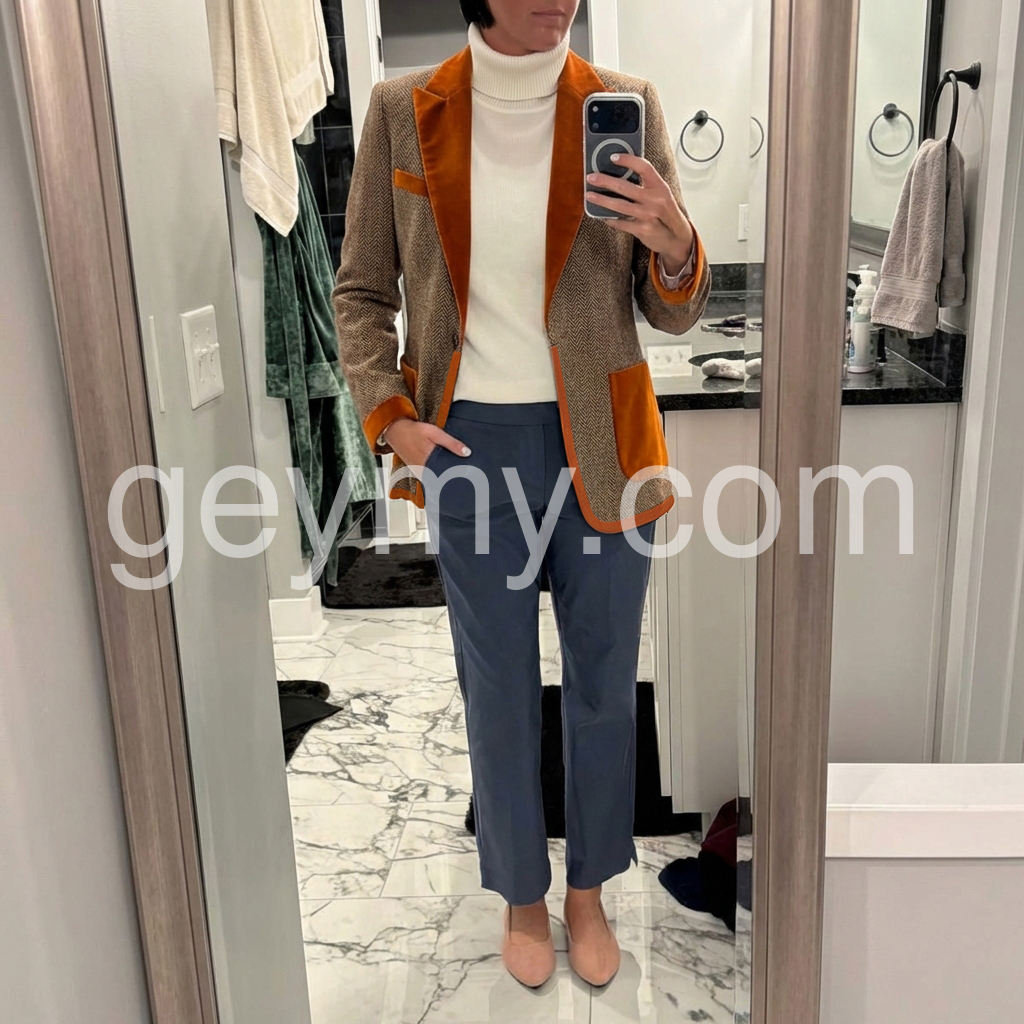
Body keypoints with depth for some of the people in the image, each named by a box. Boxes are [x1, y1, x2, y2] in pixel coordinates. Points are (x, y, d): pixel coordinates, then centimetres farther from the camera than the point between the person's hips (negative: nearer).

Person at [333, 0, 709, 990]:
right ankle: (521, 895, 38)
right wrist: (389, 418, -7)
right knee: (498, 690, 13)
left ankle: (588, 890, 39)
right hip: (472, 447, 0)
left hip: (601, 445, 1)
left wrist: (673, 246, -22)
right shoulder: (403, 111, -2)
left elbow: (674, 312, 0)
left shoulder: (626, 105, -2)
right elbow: (361, 289, 6)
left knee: (603, 682, 14)